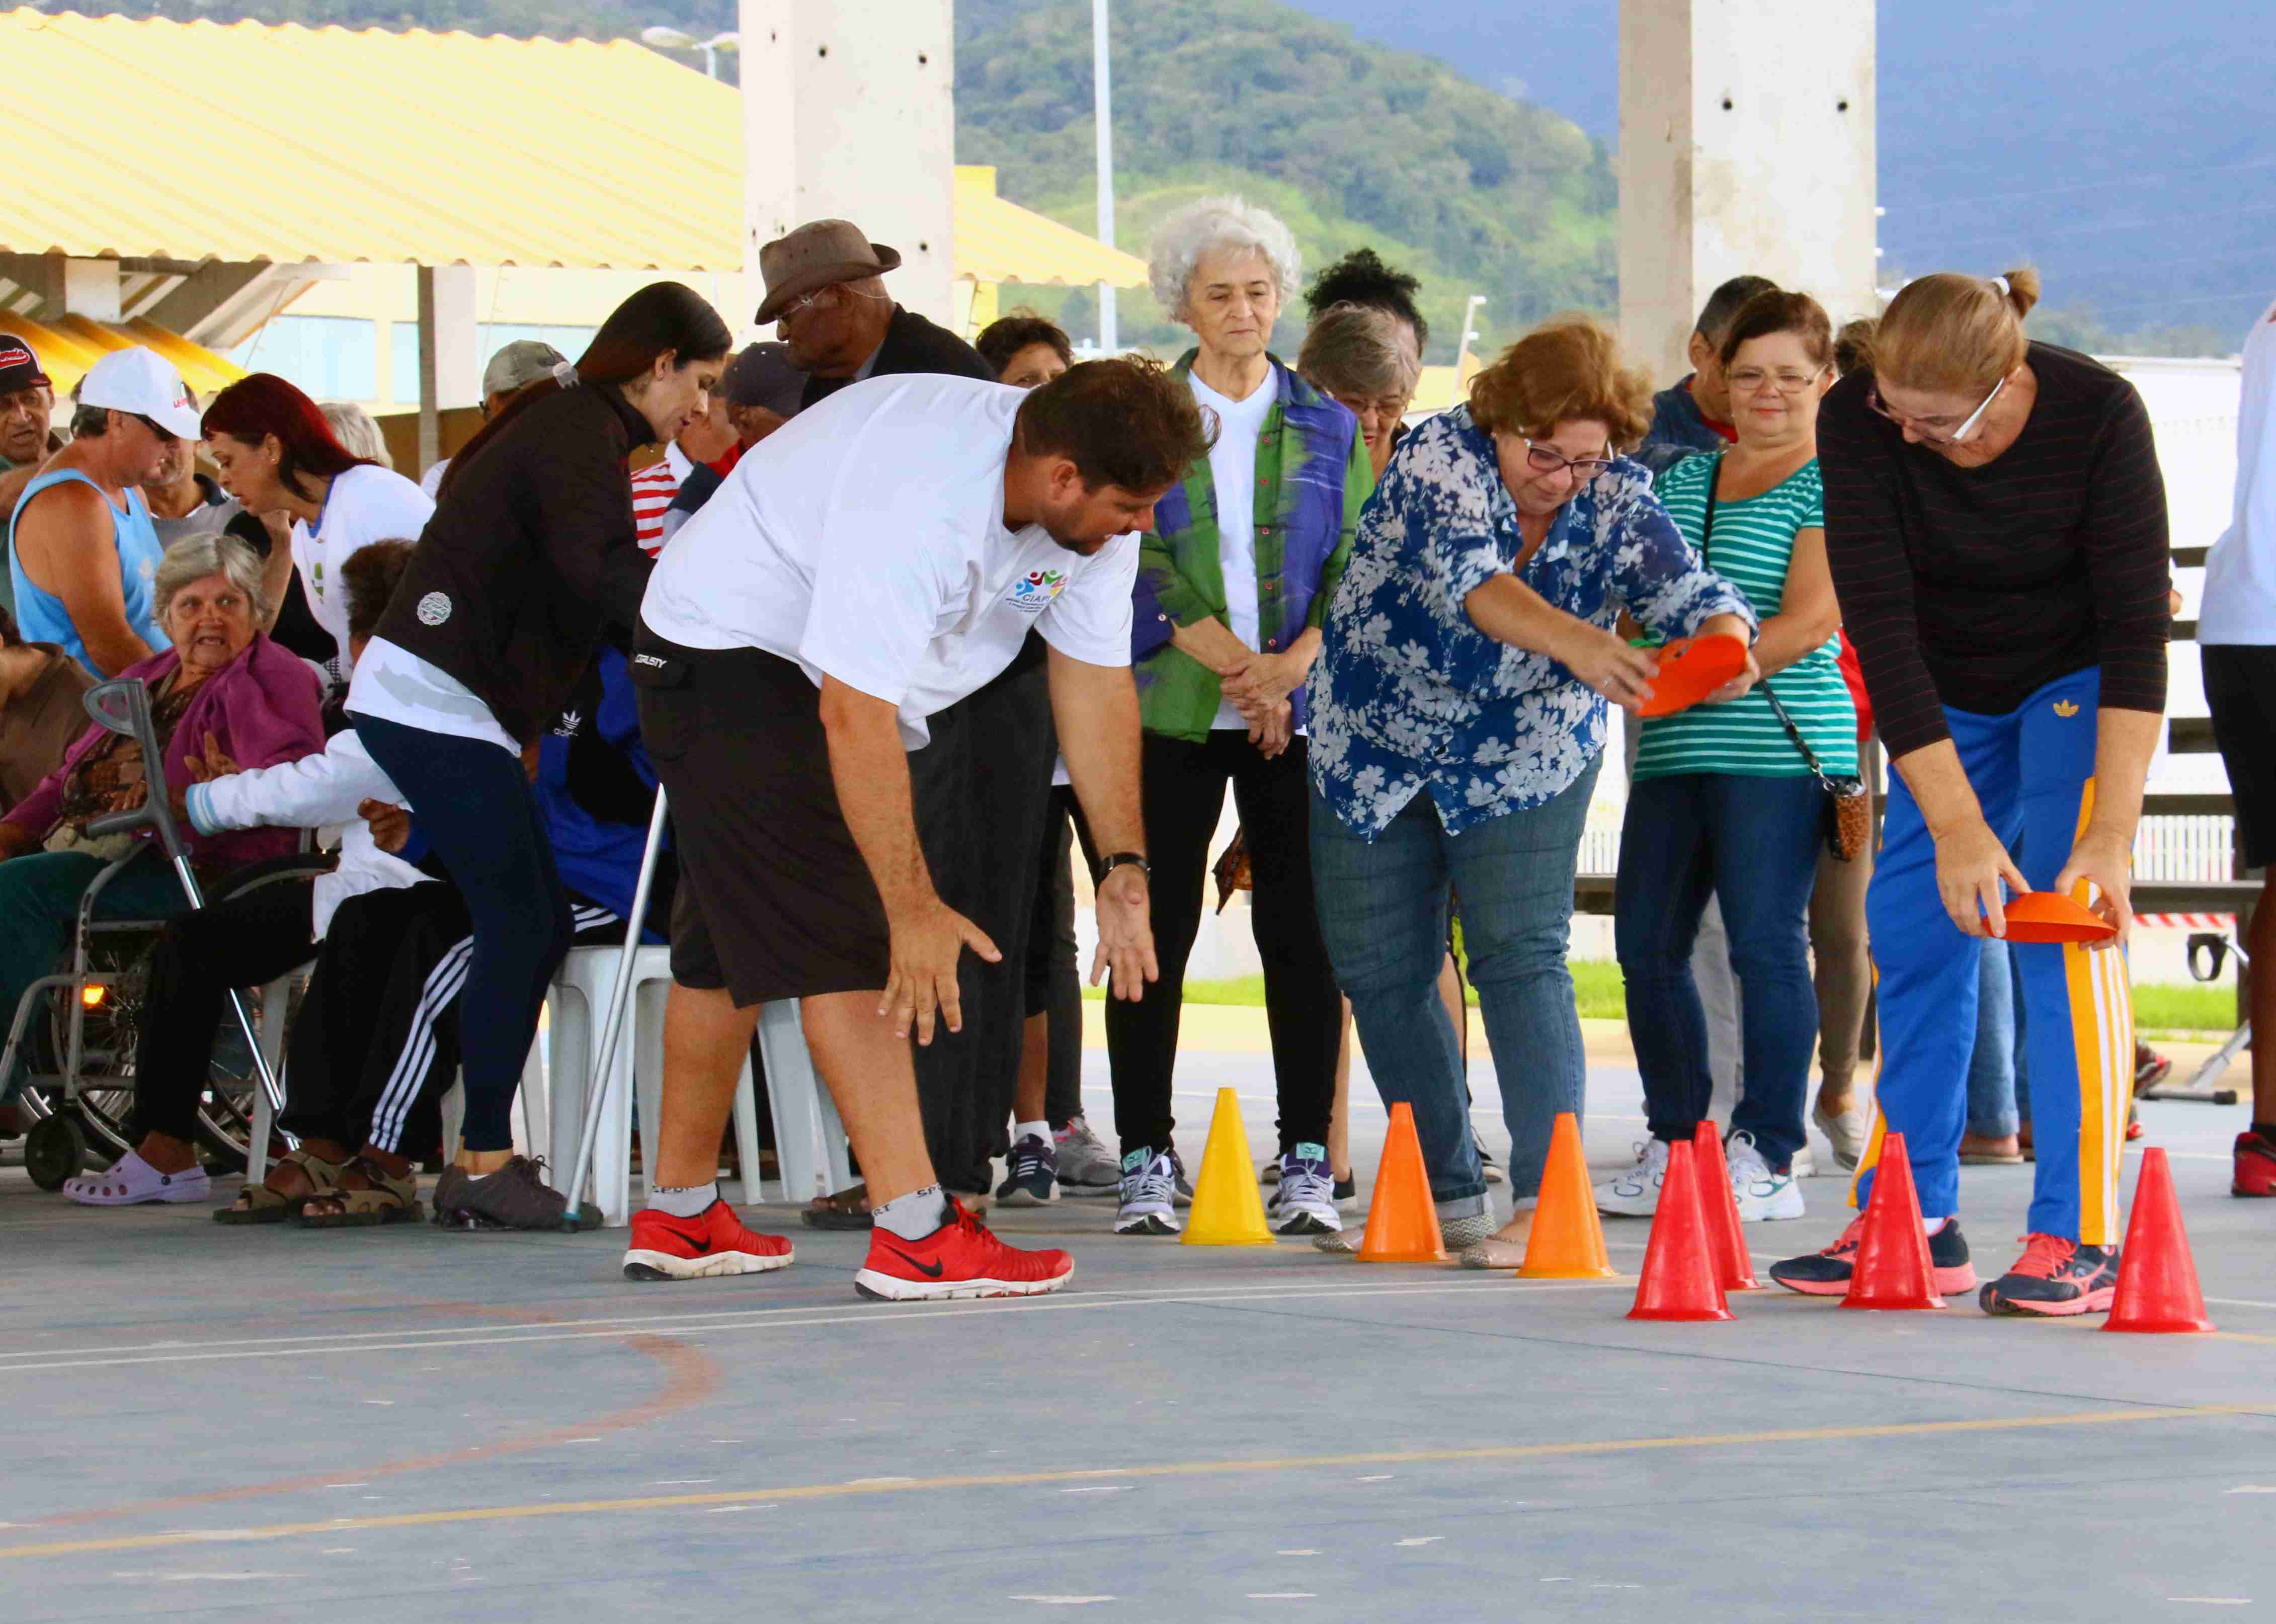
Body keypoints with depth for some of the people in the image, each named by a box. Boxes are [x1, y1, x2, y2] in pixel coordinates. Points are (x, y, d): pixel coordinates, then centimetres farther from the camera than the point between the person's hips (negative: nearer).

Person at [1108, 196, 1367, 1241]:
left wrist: (1291, 666, -13)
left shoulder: (1328, 429, 11)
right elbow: (1140, 559, -4)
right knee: (1155, 930, -3)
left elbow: (1356, 567, 4)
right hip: (1172, 711, -1)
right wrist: (1233, 666, -15)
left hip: (1302, 713, 1)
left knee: (1300, 931, -2)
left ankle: (1307, 1160, 1)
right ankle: (1145, 1162, 2)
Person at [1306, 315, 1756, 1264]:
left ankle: (1547, 1201, -19)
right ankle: (1448, 1196, 16)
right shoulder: (1440, 459, -23)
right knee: (1379, 972, 4)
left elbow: (1689, 590, -25)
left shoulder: (1617, 498, -13)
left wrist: (1724, 642, -50)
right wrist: (1575, 643, -57)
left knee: (1520, 959, -15)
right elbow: (1471, 578, -40)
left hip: (1526, 759, 0)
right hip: (1376, 749, 0)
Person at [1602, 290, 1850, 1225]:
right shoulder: (1685, 481, 20)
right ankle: (1675, 1148, 16)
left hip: (1776, 748, -7)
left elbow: (1808, 621, -11)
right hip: (1672, 752, 7)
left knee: (1765, 945, -7)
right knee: (1646, 944, 5)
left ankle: (1768, 1158, -3)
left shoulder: (1831, 484, -1)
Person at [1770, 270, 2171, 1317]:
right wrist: (1956, 827, -32)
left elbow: (2137, 632, -28)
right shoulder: (1856, 423, -26)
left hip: (2079, 681, -3)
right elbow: (1880, 629, -27)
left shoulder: (2099, 415, -31)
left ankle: (2078, 1238, -17)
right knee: (1912, 926, -3)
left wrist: (2111, 836, -34)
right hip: (1946, 701, 3)